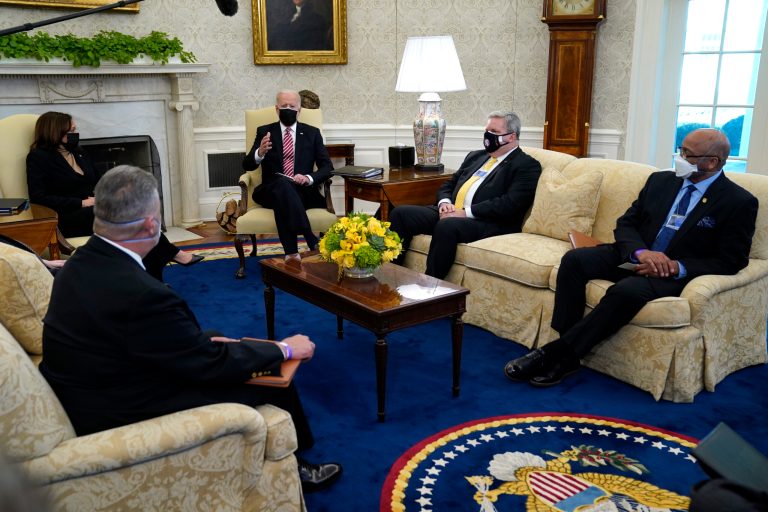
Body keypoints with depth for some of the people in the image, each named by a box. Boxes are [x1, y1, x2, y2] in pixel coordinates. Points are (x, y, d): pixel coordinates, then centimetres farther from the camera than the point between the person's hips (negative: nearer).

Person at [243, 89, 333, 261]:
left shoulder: (312, 133, 14)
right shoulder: (264, 131, 13)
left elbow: (327, 168, 8)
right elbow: (247, 165, 4)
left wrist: (308, 178, -14)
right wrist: (260, 153, -20)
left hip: (303, 192, 0)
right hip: (271, 191, 0)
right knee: (282, 183, -36)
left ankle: (291, 253, -42)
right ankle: (314, 245, -45)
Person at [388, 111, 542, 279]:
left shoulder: (527, 165, 1)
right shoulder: (475, 156, 24)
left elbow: (510, 204, -13)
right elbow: (448, 185, 24)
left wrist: (466, 212, -17)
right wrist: (444, 203, 0)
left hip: (488, 223, -7)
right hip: (450, 213, 7)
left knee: (447, 226, -37)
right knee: (400, 213, -10)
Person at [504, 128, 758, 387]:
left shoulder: (740, 202, -2)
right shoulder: (660, 181, 12)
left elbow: (731, 260, -6)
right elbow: (625, 223, 9)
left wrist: (677, 267, -21)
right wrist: (641, 252, -14)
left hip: (676, 274, -5)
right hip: (634, 257, 5)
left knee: (627, 290, -36)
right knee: (574, 259, -22)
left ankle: (559, 354, -28)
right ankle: (566, 344, -23)